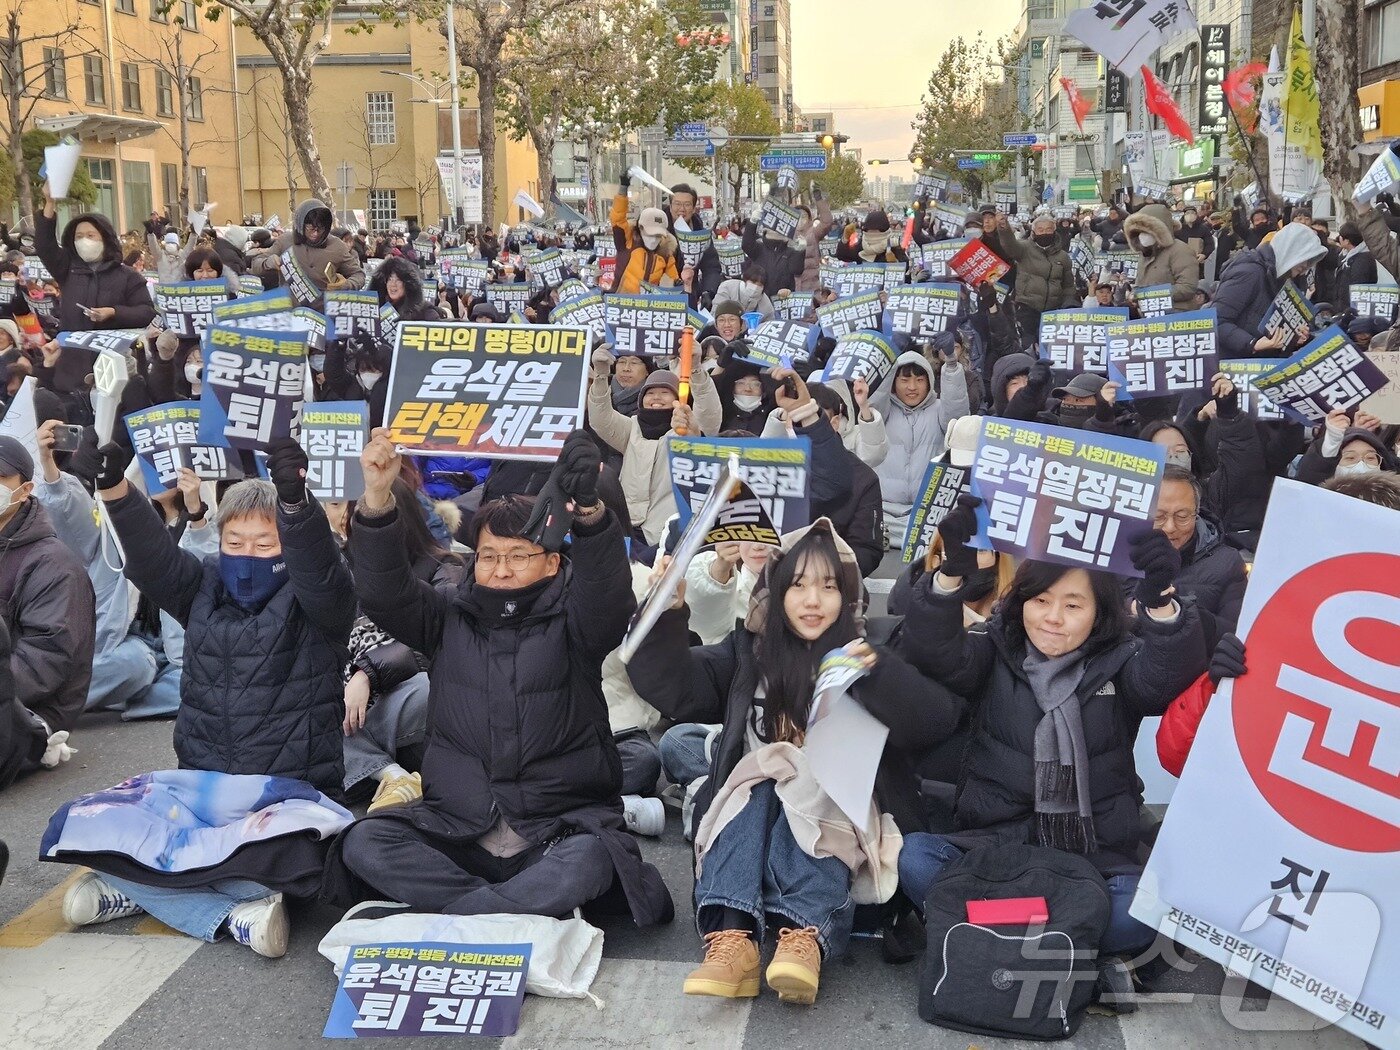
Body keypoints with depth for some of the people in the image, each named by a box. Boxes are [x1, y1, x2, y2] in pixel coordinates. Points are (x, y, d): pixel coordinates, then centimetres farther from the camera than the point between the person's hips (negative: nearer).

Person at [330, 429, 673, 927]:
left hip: (559, 827, -3)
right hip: (455, 826, 3)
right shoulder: (449, 616, 9)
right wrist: (376, 498, -25)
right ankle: (536, 909, -25)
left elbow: (609, 591, -21)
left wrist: (588, 509, -42)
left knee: (588, 859, -34)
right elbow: (383, 593, -8)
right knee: (363, 843, -22)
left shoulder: (570, 621, 1)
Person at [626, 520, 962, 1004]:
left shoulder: (863, 653, 3)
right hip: (751, 803, 2)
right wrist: (667, 616, -20)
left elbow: (938, 720, -12)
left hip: (837, 806, -2)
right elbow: (674, 688, -4)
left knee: (806, 808, -31)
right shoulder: (749, 649, 9)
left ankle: (806, 936, -51)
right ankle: (732, 937, -46)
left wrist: (879, 672, -28)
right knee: (757, 787, -28)